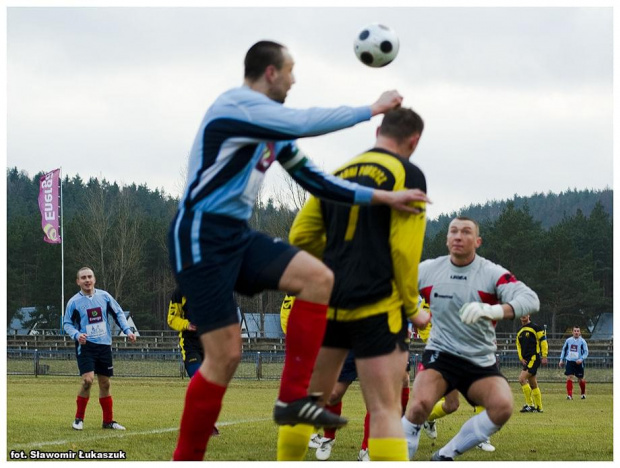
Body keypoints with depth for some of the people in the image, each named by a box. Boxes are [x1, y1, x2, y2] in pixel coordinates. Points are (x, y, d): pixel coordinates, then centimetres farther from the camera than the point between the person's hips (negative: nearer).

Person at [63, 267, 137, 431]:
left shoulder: (104, 296, 4)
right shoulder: (74, 302, -3)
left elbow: (118, 313, 13)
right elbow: (67, 323, 3)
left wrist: (127, 330, 0)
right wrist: (77, 335, -16)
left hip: (104, 345, 4)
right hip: (86, 345, -4)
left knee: (105, 383, 9)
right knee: (88, 379, -20)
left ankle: (108, 421, 20)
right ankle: (79, 419, -7)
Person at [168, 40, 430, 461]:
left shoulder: (275, 131, 14)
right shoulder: (237, 105, -14)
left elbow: (315, 180, 16)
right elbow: (307, 122, -24)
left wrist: (382, 197, 10)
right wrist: (371, 109, -13)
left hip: (238, 235, 9)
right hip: (202, 237, -9)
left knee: (318, 276, -11)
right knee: (225, 355, -10)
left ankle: (293, 398, -7)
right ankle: (185, 460, 3)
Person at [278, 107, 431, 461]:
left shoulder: (339, 173, 15)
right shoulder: (407, 174, -2)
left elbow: (301, 236, 14)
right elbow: (404, 249, -9)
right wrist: (412, 308, 0)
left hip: (328, 305, 5)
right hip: (377, 307, -5)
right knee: (386, 411, -7)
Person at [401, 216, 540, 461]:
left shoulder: (492, 273, -11)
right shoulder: (428, 270, -3)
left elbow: (531, 299, -27)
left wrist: (492, 310, -44)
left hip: (481, 361, 1)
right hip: (440, 354, 0)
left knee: (502, 407, -24)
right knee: (420, 404, -28)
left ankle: (445, 456, -6)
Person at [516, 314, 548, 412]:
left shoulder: (535, 327, -5)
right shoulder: (519, 331, 17)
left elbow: (543, 340, -8)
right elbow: (518, 345, 21)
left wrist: (544, 356, -11)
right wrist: (521, 358, 7)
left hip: (534, 358, -8)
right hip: (526, 360, 8)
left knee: (522, 379, -19)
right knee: (533, 384, 11)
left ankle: (529, 404, -15)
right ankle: (538, 407, 17)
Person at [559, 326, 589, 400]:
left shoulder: (582, 341, -4)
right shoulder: (568, 340, 4)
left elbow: (585, 352, -5)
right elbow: (564, 350, 16)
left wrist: (581, 359, -20)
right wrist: (561, 359, 12)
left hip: (579, 362, -2)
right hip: (570, 361, 2)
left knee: (580, 379, 7)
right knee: (569, 378, -12)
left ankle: (583, 394, 31)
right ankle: (569, 395, -11)